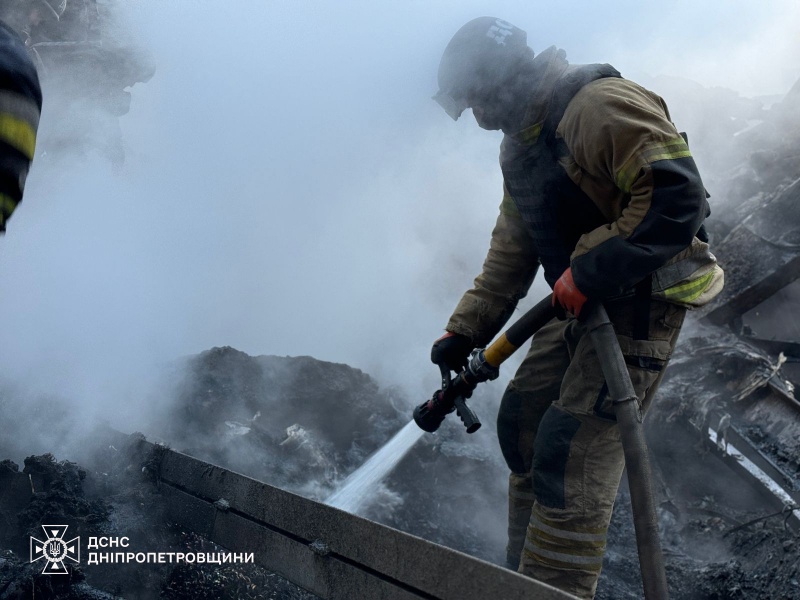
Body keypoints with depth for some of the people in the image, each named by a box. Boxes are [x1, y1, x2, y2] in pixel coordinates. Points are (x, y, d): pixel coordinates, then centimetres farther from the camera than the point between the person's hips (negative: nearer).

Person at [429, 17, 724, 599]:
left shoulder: (600, 104, -19)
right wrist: (464, 331, 16)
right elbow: (510, 253, 19)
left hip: (641, 299, -10)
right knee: (522, 419, 12)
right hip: (584, 303, 10)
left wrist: (589, 271, -28)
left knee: (570, 453, -13)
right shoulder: (520, 145, 12)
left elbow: (679, 198, -28)